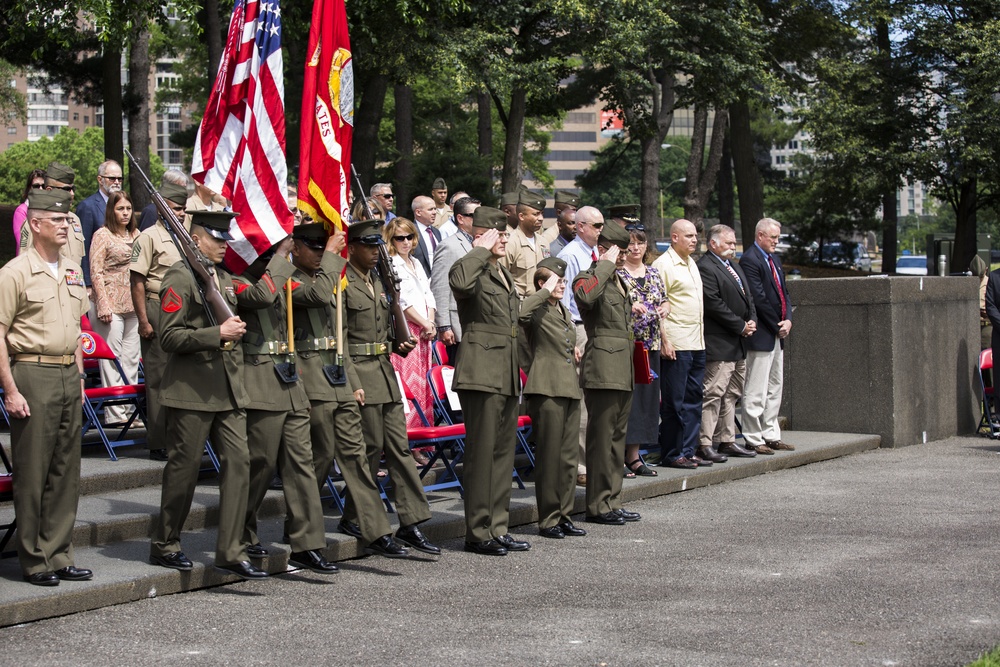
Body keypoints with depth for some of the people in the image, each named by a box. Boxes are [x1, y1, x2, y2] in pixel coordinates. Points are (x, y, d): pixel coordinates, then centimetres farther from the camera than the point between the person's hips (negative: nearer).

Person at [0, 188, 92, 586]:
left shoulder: (72, 272, 14)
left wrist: (79, 380, 16)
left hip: (68, 375, 7)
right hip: (32, 376, -7)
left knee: (66, 471, 9)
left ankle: (58, 556, 16)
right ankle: (33, 562, 6)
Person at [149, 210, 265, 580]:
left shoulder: (225, 277, 17)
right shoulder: (180, 277, -9)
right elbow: (169, 337, -16)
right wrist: (218, 334, -20)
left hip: (229, 389, 7)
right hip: (191, 390, -7)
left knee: (238, 462, -1)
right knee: (184, 468, 1)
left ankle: (231, 552, 2)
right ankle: (164, 546, 17)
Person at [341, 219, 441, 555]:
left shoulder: (377, 282, 17)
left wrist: (399, 345, 6)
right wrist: (352, 385, -19)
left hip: (386, 374, 8)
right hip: (360, 374, -8)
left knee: (399, 446, 4)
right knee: (372, 446, -4)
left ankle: (411, 524, 3)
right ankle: (354, 518, 12)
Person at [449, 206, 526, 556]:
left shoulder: (504, 275, 20)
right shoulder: (473, 269, -9)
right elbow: (459, 281, -36)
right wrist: (482, 250, -21)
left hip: (507, 376, 9)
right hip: (482, 373, -9)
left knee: (504, 452, 12)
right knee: (482, 452, -6)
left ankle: (498, 529, 18)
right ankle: (477, 533, -1)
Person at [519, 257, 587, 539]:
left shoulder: (564, 311, 20)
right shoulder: (538, 310, -7)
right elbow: (519, 312, -32)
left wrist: (573, 350, 18)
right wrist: (545, 292, -21)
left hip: (570, 389, 9)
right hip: (547, 389, -9)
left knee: (569, 455, 9)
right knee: (549, 455, -5)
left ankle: (564, 516, 16)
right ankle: (548, 519, 1)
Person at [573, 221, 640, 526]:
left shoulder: (619, 281, 21)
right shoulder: (589, 277, -7)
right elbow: (585, 295, -34)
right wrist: (606, 264, -24)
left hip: (623, 370, 10)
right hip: (603, 367, -9)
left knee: (617, 436, 12)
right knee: (601, 437, -7)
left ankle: (613, 501, 18)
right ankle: (598, 505, -3)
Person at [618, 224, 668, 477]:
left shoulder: (654, 274, 15)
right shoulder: (615, 273, -4)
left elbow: (665, 301, 22)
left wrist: (665, 308, 0)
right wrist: (627, 307, -22)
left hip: (650, 344, 7)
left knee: (646, 396, 7)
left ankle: (633, 455, 15)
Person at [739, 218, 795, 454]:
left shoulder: (775, 259, 16)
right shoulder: (750, 260, -14)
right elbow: (758, 299, -18)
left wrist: (788, 319, 1)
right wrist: (777, 326, -12)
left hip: (777, 333, 10)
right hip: (761, 335, -10)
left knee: (775, 386, 14)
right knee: (756, 391, -5)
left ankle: (771, 435, 20)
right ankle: (753, 439, 0)